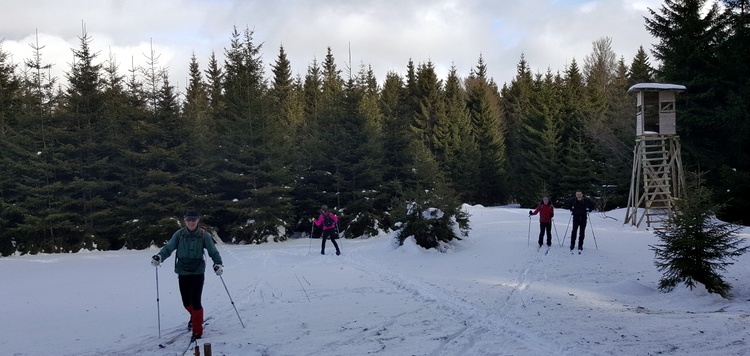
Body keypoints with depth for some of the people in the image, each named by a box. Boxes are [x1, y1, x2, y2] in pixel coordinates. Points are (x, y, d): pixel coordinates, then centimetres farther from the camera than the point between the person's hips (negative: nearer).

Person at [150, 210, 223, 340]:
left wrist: (218, 263, -27)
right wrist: (159, 256, -28)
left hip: (198, 272, -2)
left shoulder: (204, 235, -6)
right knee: (186, 301, 13)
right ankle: (195, 317, 45)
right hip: (183, 272, 2)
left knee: (195, 301, -9)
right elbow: (169, 248, -10)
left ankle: (197, 331, 3)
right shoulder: (179, 234, -3)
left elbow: (213, 251, -10)